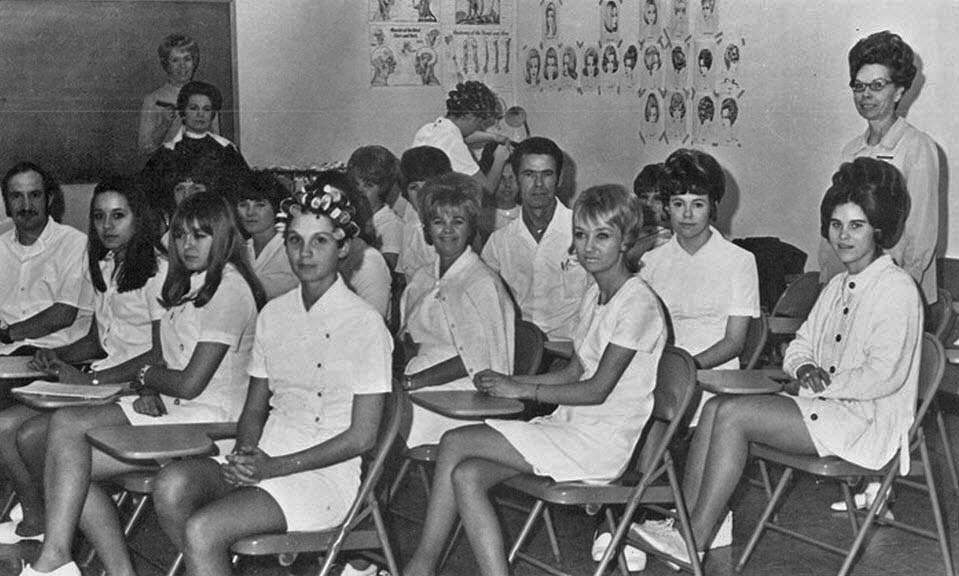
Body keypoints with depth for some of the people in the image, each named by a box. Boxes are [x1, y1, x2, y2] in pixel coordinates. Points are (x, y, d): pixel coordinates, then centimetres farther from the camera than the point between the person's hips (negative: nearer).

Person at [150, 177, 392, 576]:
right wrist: (244, 454, -6)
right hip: (265, 457, 6)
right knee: (172, 485, -24)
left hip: (326, 474, -6)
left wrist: (274, 467, -14)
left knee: (201, 531, -26)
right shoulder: (273, 314, 12)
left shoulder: (365, 325, -8)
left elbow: (362, 436, -9)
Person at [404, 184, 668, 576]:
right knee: (466, 477, -13)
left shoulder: (639, 303, -13)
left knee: (455, 443, -15)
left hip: (604, 444, -8)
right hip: (571, 427, 9)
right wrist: (508, 382, 6)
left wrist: (523, 390, -9)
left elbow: (598, 390, -15)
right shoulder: (594, 295, 15)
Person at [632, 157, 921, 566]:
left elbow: (884, 377, -20)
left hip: (867, 421, -9)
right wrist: (805, 369, -2)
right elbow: (799, 345, 22)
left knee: (732, 414, -22)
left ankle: (695, 540, -17)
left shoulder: (897, 290, -12)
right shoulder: (837, 287, 18)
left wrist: (820, 384, -12)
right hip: (824, 406, 9)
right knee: (715, 408, -10)